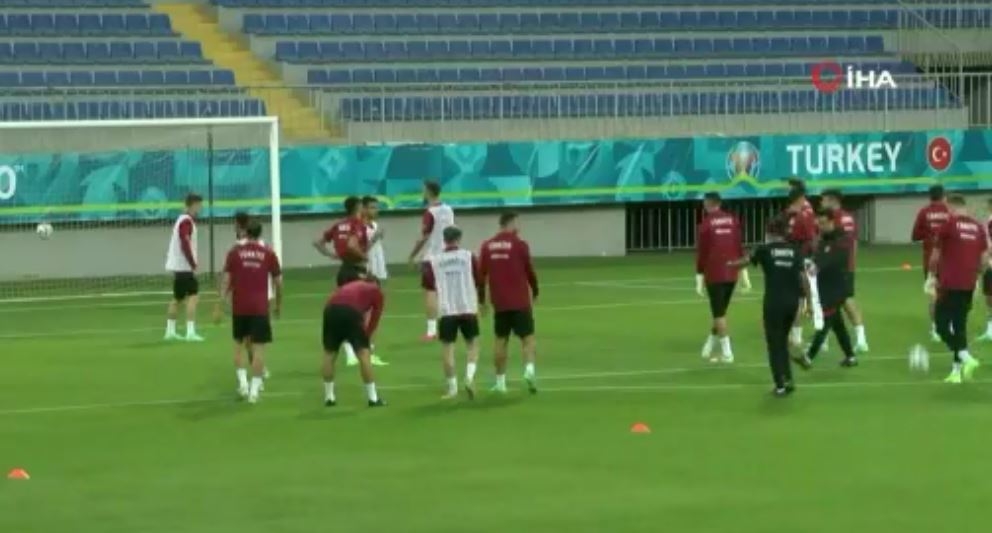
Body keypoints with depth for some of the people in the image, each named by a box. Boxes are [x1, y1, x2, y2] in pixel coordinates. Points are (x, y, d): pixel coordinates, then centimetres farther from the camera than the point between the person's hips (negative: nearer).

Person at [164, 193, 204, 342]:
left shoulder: (183, 220, 15)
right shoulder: (187, 222, -15)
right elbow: (185, 245, -22)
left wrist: (192, 264, 15)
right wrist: (193, 265, -18)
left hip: (177, 266, 10)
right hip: (184, 266, -10)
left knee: (177, 298, 17)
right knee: (193, 296, -13)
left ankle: (170, 331, 23)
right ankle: (190, 332, -20)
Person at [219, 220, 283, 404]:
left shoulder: (235, 252, 1)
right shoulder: (268, 253, 2)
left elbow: (226, 280, -3)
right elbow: (278, 282, 7)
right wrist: (278, 304, 21)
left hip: (239, 306, 1)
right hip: (260, 306, -1)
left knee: (239, 343, 18)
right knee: (258, 347, 0)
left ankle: (242, 381, 7)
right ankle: (254, 388, -5)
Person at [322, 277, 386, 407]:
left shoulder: (349, 286, 39)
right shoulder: (377, 291, 26)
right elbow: (375, 318, 17)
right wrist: (366, 336, 24)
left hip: (330, 309, 4)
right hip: (351, 312, -4)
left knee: (329, 354, 18)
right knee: (364, 353, 5)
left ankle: (329, 397, 24)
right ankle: (373, 398, 6)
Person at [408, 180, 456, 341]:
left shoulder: (430, 212, -14)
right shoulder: (449, 210, 7)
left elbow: (423, 237, -13)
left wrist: (413, 255, -4)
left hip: (431, 257, -7)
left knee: (430, 292, -4)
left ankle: (431, 330, -8)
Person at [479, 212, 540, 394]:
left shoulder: (487, 246, 3)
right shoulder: (520, 244, -7)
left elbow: (481, 274, 3)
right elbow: (529, 271, -3)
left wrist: (482, 300, 13)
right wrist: (535, 292, 14)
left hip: (499, 303, 3)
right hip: (520, 302, -3)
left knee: (501, 340, 13)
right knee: (528, 338, 1)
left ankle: (500, 382, 14)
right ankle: (530, 369, -23)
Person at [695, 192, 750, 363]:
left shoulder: (705, 224, -7)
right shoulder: (732, 220, 3)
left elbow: (701, 253, -7)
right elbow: (740, 247, 5)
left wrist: (699, 278, -2)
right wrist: (743, 273, 11)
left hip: (714, 275, -4)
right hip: (732, 274, 4)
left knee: (719, 313, 2)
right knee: (720, 311, 17)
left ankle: (727, 352, -3)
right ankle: (709, 348, 27)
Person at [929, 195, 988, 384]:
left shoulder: (948, 225, -6)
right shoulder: (978, 227, 6)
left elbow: (935, 257, -1)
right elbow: (984, 260, 7)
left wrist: (932, 275, 16)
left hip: (950, 285, -5)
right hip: (968, 285, 6)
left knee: (942, 325, -1)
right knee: (960, 325, 13)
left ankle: (965, 358, -18)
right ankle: (957, 370, 12)